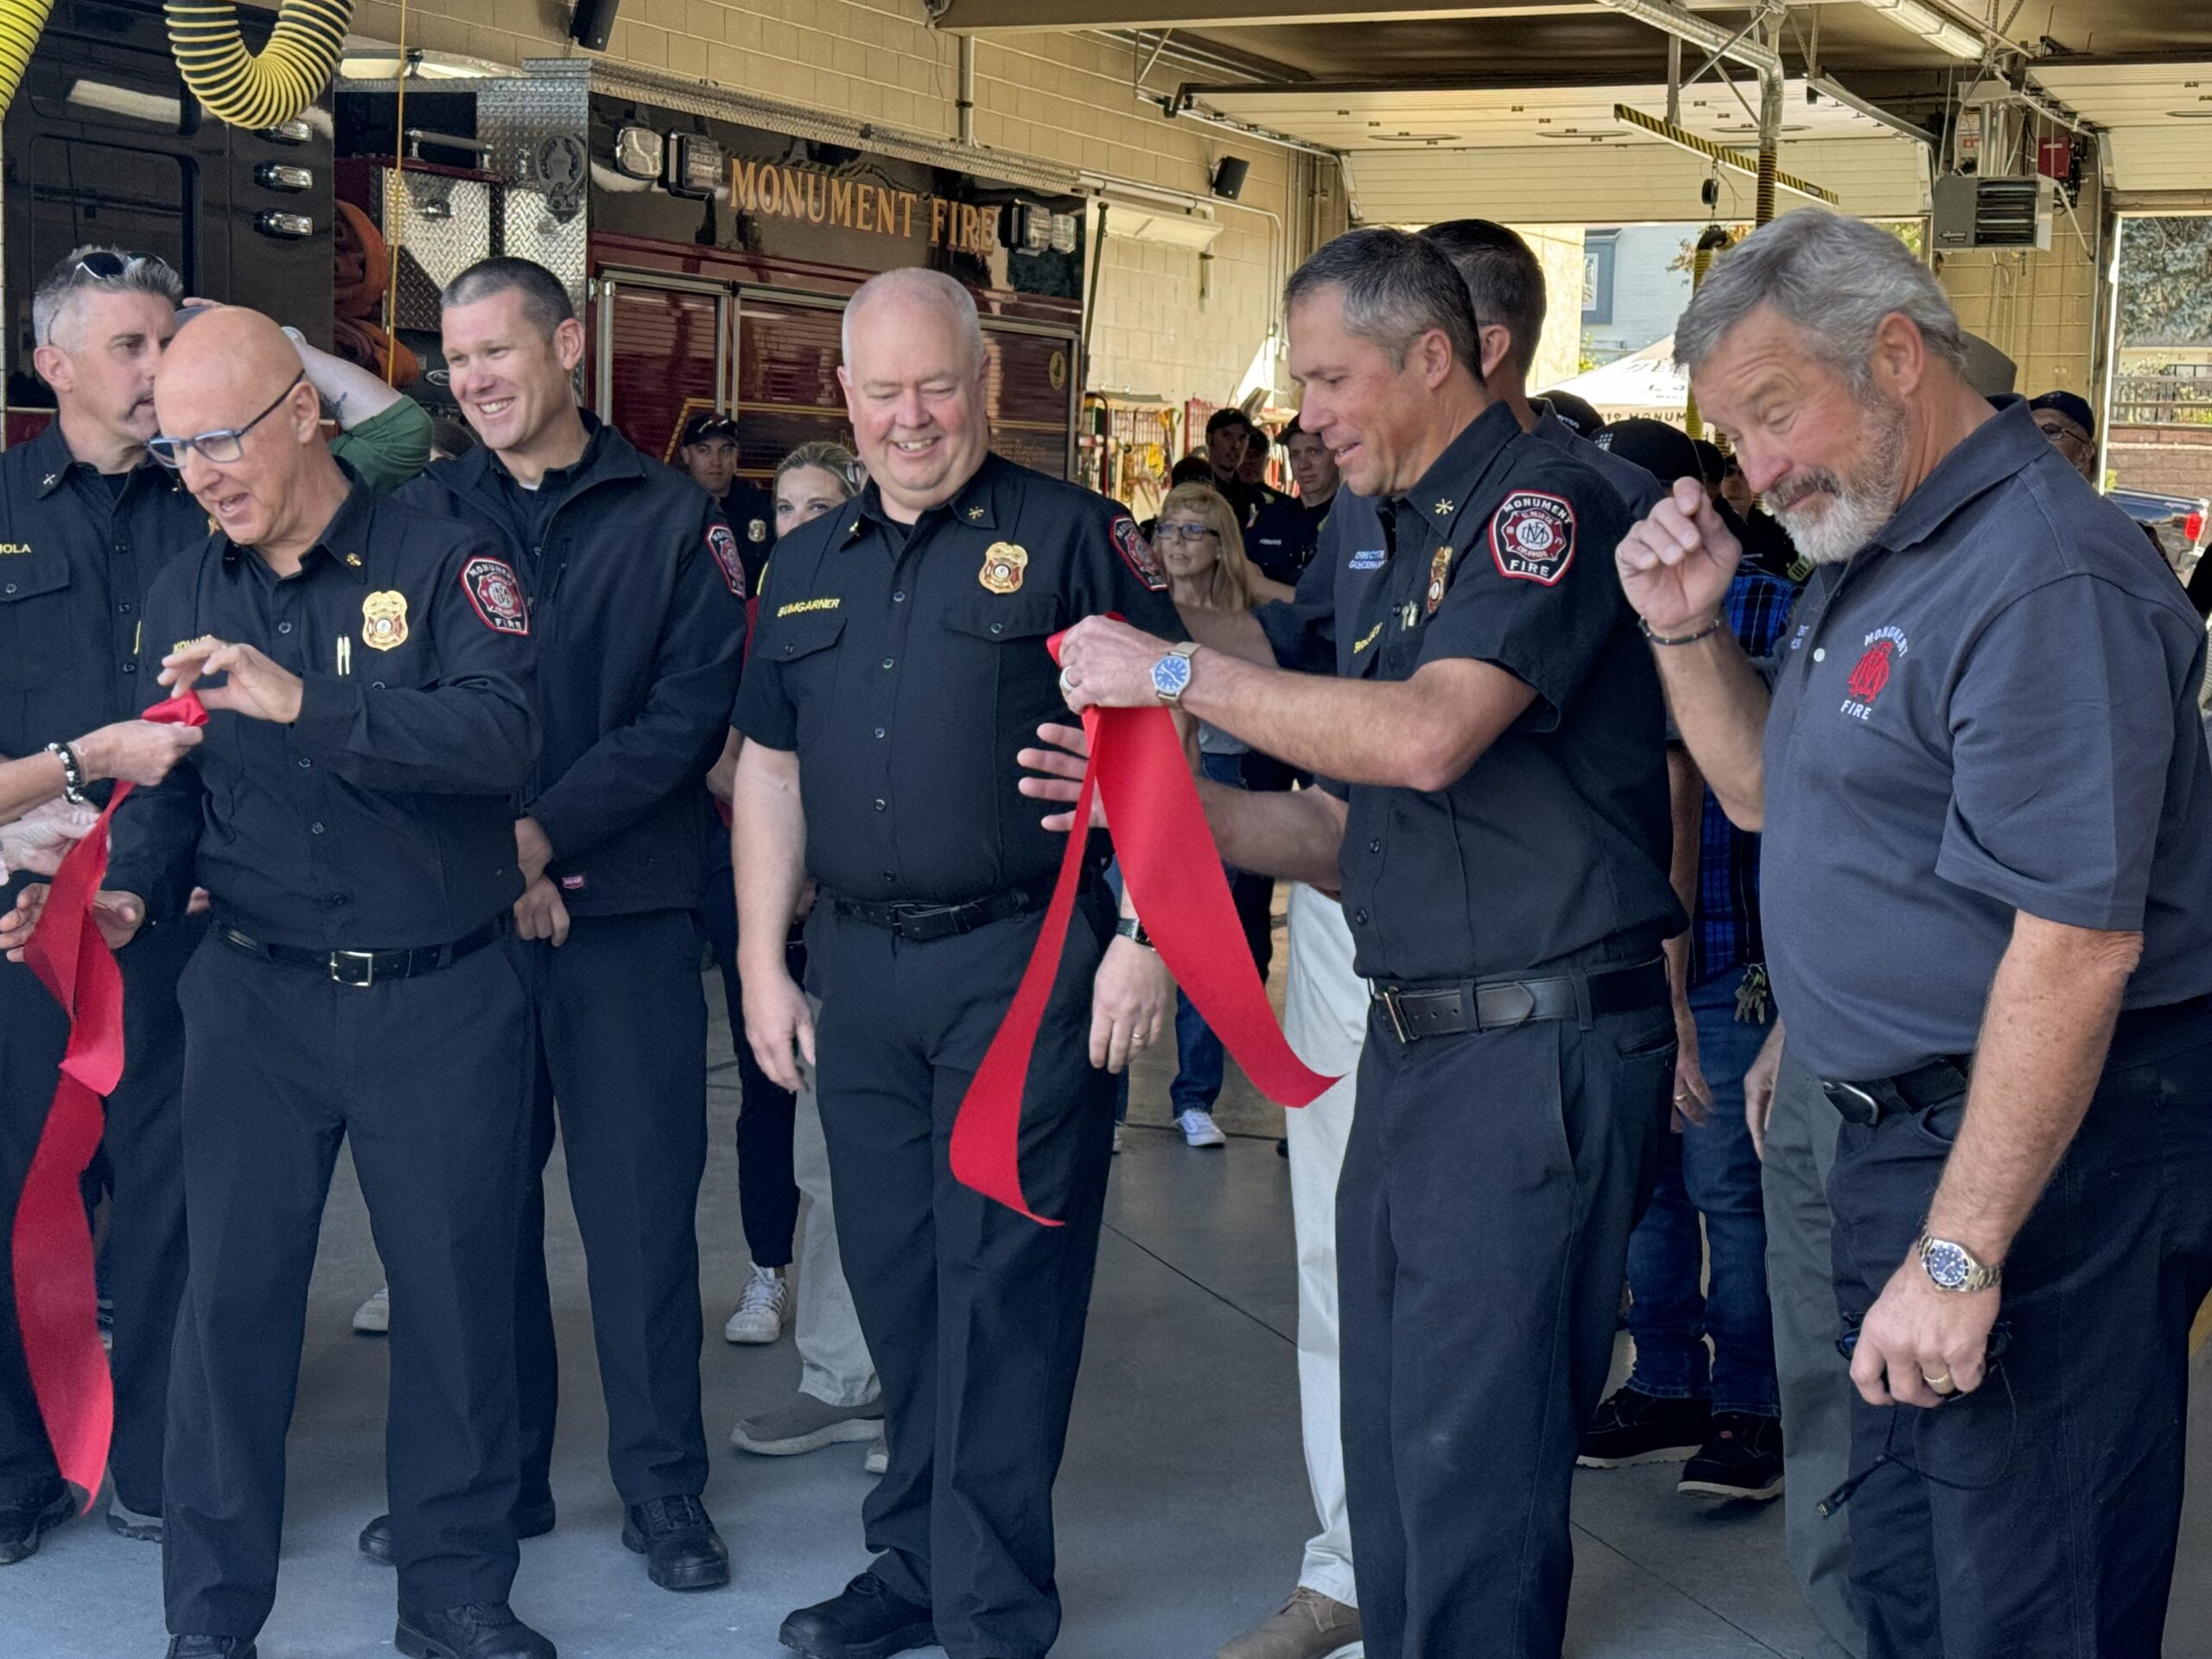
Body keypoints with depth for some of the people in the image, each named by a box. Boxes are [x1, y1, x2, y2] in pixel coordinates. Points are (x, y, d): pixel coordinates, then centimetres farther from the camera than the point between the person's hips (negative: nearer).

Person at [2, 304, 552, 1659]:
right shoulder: (187, 595, 8)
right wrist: (128, 895, -9)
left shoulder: (439, 561, -5)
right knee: (233, 1293, 5)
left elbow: (503, 733, -20)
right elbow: (172, 786, 11)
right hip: (257, 995, 3)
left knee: (457, 1291, 7)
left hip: (444, 999, -3)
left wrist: (306, 700, -28)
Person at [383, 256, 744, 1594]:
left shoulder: (672, 518, 2)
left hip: (628, 910, -2)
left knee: (641, 1198, 2)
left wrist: (543, 832, -14)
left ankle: (665, 1485, 14)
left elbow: (693, 709, -6)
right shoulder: (422, 515, 9)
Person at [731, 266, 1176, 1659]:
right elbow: (771, 768, 18)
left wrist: (1144, 937, -14)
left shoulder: (1070, 535, -3)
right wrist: (763, 962, 13)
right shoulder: (808, 565, 14)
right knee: (895, 1280, 13)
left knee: (1003, 1284, -1)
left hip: (1028, 962, -5)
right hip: (861, 970, 6)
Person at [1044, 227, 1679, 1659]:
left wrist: (1175, 672, -17)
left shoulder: (1543, 506, -10)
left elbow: (1427, 737, -26)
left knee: (1472, 1469, -5)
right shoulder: (1371, 540, 17)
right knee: (1387, 1455, 14)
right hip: (1407, 1042, 9)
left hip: (1540, 1049, -9)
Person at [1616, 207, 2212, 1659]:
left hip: (2043, 1146, -10)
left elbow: (2076, 943, -26)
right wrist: (1690, 628, 5)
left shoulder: (2045, 580, -20)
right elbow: (1769, 793, 23)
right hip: (1908, 1124, 10)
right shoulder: (1873, 552, 13)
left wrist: (1962, 1254, -25)